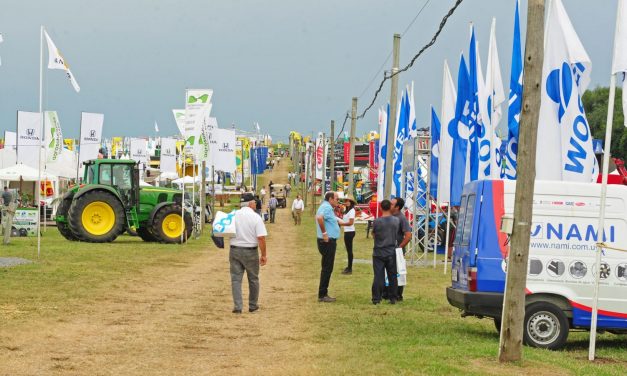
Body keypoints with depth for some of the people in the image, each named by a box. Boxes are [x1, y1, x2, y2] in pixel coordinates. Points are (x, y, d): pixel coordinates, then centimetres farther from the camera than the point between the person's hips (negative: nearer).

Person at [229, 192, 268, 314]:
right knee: (253, 279, 14)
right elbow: (261, 238, -14)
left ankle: (237, 306, -2)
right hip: (250, 251, -2)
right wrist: (264, 255, -8)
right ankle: (253, 306, 22)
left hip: (234, 250, 2)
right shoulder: (256, 217, -11)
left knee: (236, 279, 5)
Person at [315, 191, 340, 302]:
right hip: (328, 242, -11)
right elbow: (319, 218, -35)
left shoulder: (325, 207, 16)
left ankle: (323, 294, 19)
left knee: (327, 268, 14)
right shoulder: (327, 207, -16)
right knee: (327, 268, -6)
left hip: (328, 242, 11)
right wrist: (324, 233, -27)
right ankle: (322, 295, -3)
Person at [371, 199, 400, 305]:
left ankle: (376, 298, 1)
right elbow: (396, 233, 7)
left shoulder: (377, 221, -13)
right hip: (391, 253, 2)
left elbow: (373, 235, 1)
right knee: (392, 276, 10)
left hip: (378, 253, -2)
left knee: (378, 276, 1)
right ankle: (393, 298, 13)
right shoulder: (396, 220, -5)